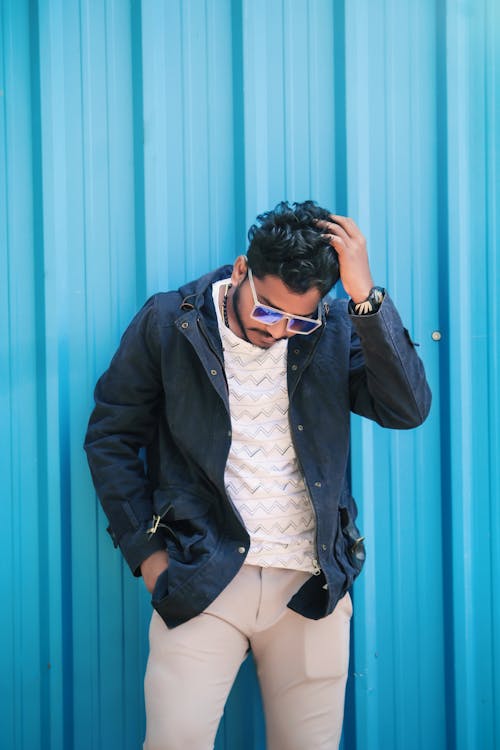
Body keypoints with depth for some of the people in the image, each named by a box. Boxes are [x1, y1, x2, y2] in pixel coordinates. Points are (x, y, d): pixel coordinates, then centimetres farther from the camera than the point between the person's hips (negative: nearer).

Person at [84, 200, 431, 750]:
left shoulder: (334, 331, 3)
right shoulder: (168, 324, -1)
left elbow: (408, 409, -10)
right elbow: (111, 438, 4)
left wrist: (365, 295, -16)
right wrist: (146, 552, -2)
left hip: (312, 582, 2)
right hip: (203, 579, -2)